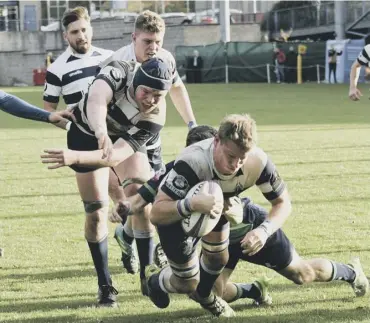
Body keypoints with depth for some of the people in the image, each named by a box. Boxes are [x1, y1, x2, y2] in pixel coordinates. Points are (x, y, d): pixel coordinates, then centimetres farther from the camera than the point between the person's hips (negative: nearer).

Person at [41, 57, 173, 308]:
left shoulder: (156, 116, -32)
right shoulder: (119, 72, -35)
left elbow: (117, 154, -39)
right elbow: (96, 101, -55)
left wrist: (75, 158, -53)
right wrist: (101, 131, -76)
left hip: (126, 139, 2)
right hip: (87, 134, -1)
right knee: (96, 212, -5)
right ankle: (105, 286, 7)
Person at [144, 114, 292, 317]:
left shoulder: (257, 162, -34)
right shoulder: (192, 163, -46)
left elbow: (283, 203, -20)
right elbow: (156, 214, -47)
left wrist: (264, 230, -41)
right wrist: (193, 204, -66)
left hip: (214, 204, 4)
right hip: (175, 214, -4)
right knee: (187, 283, 1)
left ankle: (203, 295, 47)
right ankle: (155, 281, 38)